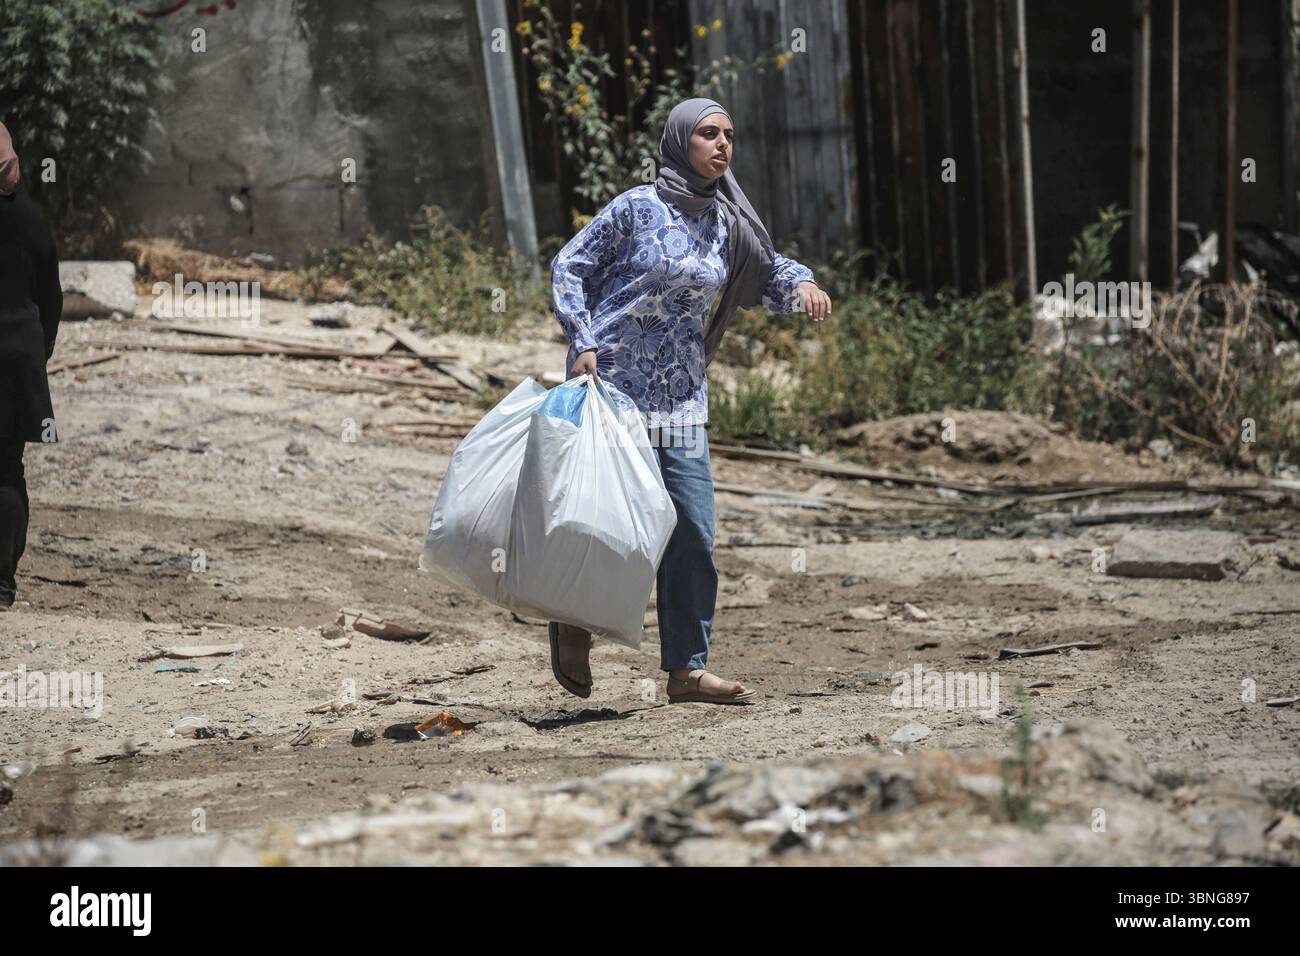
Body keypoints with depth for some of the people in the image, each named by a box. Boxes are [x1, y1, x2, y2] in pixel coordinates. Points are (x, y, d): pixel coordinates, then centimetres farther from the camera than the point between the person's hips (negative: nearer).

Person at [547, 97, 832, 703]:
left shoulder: (725, 222, 9)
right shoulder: (637, 208, -7)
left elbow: (767, 273, 22)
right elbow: (568, 267, -4)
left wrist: (801, 283, -1)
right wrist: (583, 342, -14)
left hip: (682, 398, 6)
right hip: (614, 383, -6)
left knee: (693, 530, 0)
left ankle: (686, 671, 7)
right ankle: (573, 625, 15)